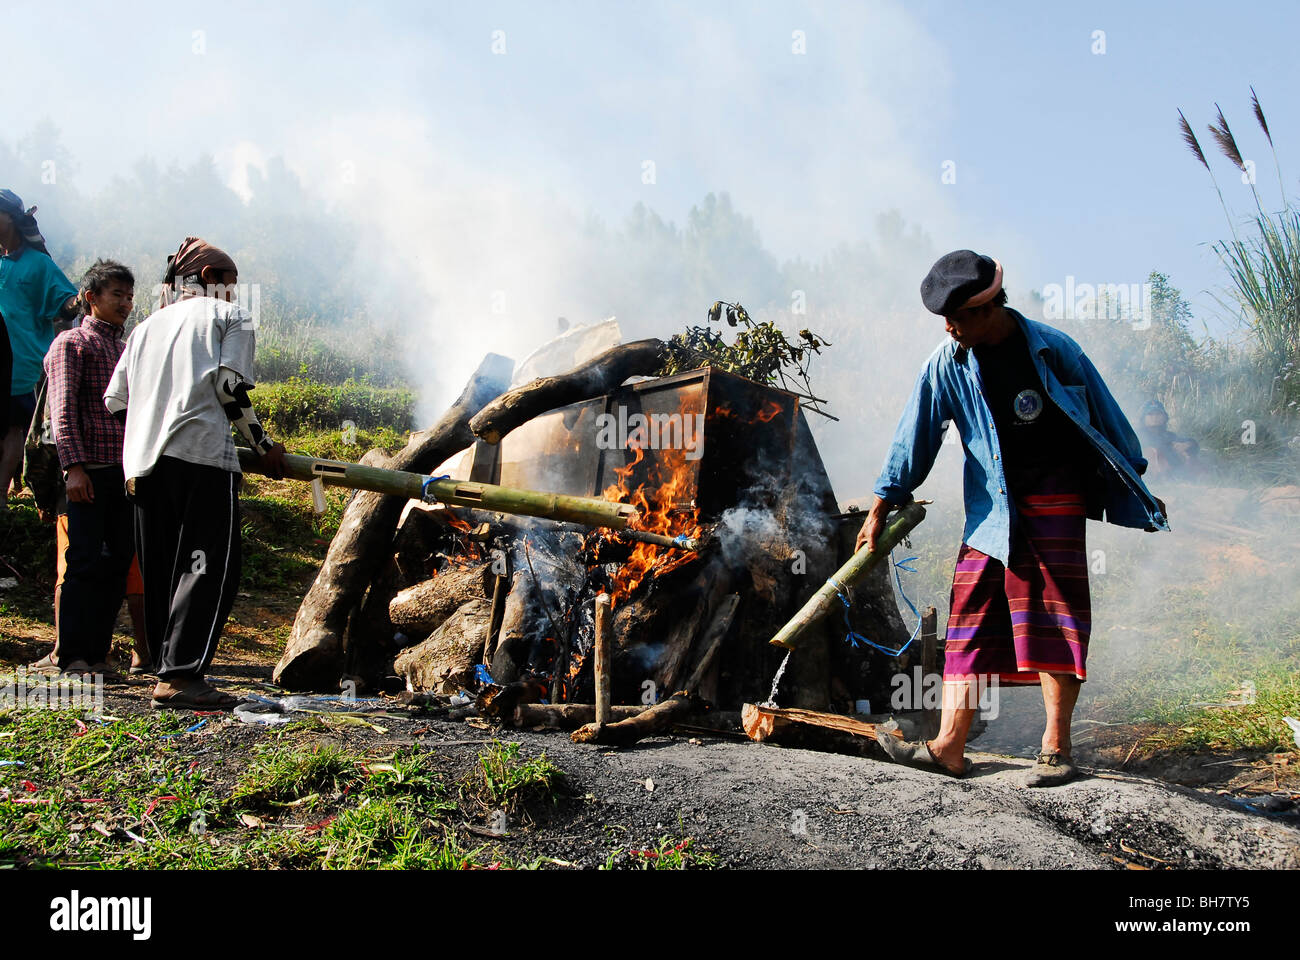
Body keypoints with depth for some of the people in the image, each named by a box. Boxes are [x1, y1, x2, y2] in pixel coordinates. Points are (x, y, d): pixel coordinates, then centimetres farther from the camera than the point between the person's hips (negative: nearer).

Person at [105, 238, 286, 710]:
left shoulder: (146, 327, 26)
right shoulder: (229, 315, 11)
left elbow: (115, 401, 19)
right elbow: (230, 386, -3)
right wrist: (263, 445, 7)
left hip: (142, 461, 6)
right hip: (201, 455, -6)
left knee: (161, 572, 10)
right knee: (209, 566, -9)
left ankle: (167, 669, 10)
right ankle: (180, 674, -18)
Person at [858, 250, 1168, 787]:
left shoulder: (1052, 349, -4)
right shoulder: (947, 365, 0)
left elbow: (1104, 416, 6)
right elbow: (915, 438, 4)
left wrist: (1137, 488, 12)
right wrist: (881, 509, 2)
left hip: (1056, 499, -2)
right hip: (990, 508, 3)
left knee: (1053, 619, -7)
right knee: (971, 620, -3)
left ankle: (1056, 748, -2)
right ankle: (949, 747, -3)